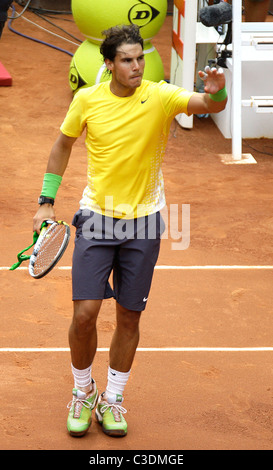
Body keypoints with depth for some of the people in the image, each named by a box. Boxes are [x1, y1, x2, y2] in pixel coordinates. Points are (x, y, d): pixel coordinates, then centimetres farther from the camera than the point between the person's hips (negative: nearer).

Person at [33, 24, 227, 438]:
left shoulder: (160, 97, -9)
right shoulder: (86, 100, -4)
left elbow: (211, 106, -25)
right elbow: (63, 146, 11)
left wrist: (216, 92, -48)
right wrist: (47, 202, 8)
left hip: (143, 223, 0)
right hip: (96, 218, 0)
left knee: (129, 317, 7)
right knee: (85, 313, -6)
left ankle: (113, 399, 24)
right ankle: (83, 392, 18)